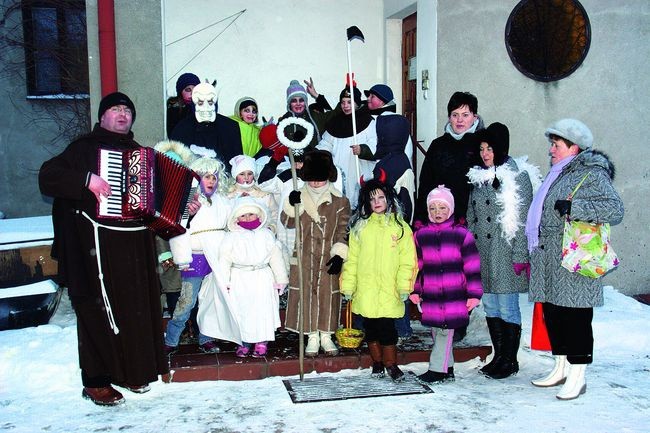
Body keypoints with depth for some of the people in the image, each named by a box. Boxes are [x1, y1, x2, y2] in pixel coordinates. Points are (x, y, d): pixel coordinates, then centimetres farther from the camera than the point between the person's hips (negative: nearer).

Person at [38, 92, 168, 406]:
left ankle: (131, 370, 25)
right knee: (100, 310, -2)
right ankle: (95, 382, 10)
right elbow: (48, 176, -11)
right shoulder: (86, 147, 0)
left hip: (136, 242, 6)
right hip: (99, 243, -6)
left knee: (137, 306, 10)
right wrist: (87, 180, -22)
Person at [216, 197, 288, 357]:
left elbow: (276, 258, 7)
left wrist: (280, 280, 6)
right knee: (242, 312, 3)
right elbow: (224, 261, 0)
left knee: (263, 311, 0)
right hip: (240, 281, 0)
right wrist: (224, 282, -6)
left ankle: (262, 343, 11)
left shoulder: (266, 235, 5)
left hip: (262, 279, 1)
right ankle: (244, 343, 15)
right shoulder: (231, 238, 2)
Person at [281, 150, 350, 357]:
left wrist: (339, 255, -11)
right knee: (306, 295, 3)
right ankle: (312, 337, 15)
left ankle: (326, 336, 19)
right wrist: (291, 204, -15)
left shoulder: (339, 201, -2)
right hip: (304, 258, 1)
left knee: (329, 295, 5)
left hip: (329, 259, -1)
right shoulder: (300, 197, 4)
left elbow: (343, 231, -2)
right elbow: (288, 222, 2)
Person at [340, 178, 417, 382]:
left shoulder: (400, 226, 3)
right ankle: (377, 363, 27)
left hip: (389, 291, -2)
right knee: (370, 328, 11)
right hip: (365, 290, 2)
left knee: (387, 328, -2)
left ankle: (391, 365, 15)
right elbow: (351, 258, 5)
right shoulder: (360, 226, 7)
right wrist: (348, 285, 1)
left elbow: (408, 259, 0)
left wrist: (404, 286, -7)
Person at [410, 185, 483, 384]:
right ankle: (447, 369, 23)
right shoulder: (421, 235, 8)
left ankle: (437, 369, 5)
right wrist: (415, 290, 12)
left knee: (446, 330, -4)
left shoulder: (461, 234, -2)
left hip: (455, 295, -4)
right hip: (430, 295, 4)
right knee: (436, 331, 11)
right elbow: (417, 265, 14)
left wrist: (474, 293, -4)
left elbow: (472, 266, -2)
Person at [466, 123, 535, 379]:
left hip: (505, 253, -6)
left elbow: (523, 221, -10)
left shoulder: (517, 177, -6)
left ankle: (510, 360, 12)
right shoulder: (478, 177, 14)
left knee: (507, 307, 0)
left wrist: (519, 257, -13)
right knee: (490, 306, 12)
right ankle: (498, 356, 23)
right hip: (481, 252, 7)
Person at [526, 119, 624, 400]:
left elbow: (614, 209, -21)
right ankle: (561, 368, 27)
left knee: (575, 317, -3)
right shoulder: (557, 174, 19)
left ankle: (577, 376, 7)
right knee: (552, 314, 14)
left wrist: (573, 207, -22)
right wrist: (533, 245, 25)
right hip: (548, 261, 9)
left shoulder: (593, 174, -8)